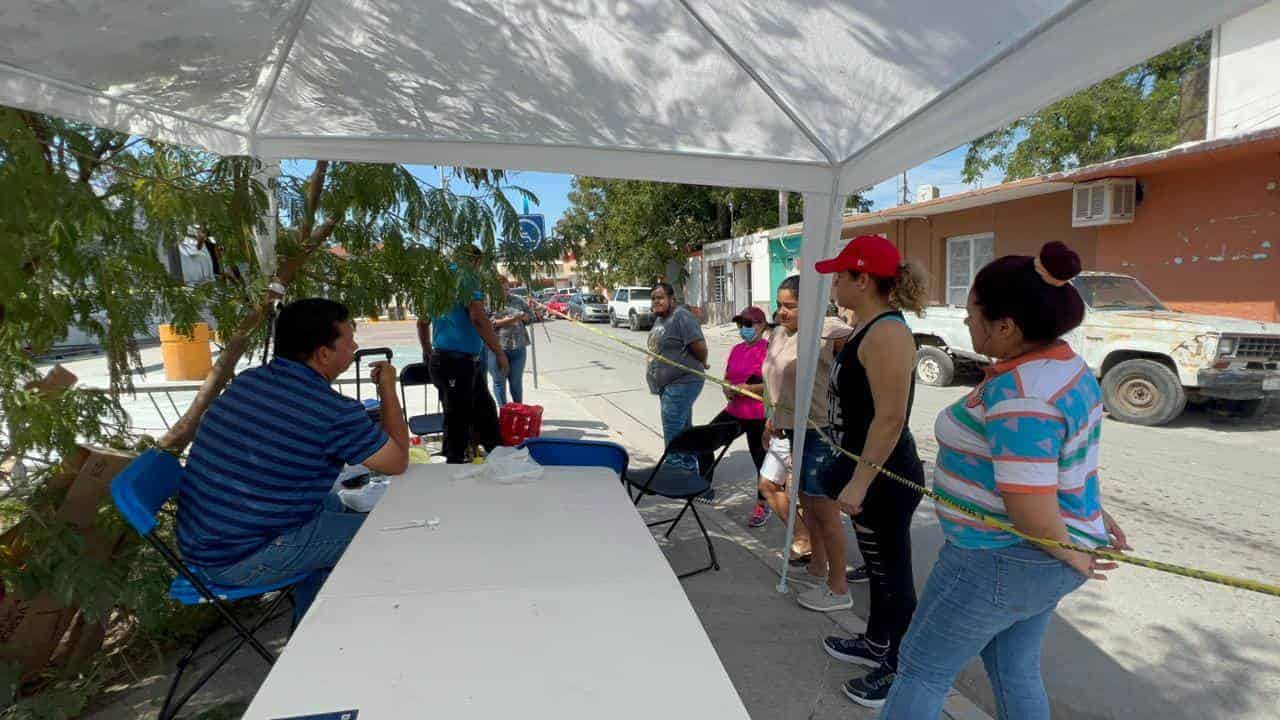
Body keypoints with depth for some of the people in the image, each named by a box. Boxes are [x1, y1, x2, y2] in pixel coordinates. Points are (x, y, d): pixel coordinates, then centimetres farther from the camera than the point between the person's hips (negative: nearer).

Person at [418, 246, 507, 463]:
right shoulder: (464, 276, -11)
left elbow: (423, 322, 25)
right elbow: (478, 317, -24)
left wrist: (428, 353, 38)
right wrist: (499, 353, -18)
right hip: (456, 363, -10)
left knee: (485, 410, 17)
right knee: (457, 421, 1)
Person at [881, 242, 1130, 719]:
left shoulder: (1020, 394, -29)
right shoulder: (1065, 364, 4)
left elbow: (1031, 507, -31)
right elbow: (1064, 456, 16)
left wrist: (1069, 553, -13)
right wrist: (1092, 516, 18)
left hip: (1001, 563, -9)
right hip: (1041, 562, 9)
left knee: (921, 674, 8)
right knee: (1016, 675, 25)